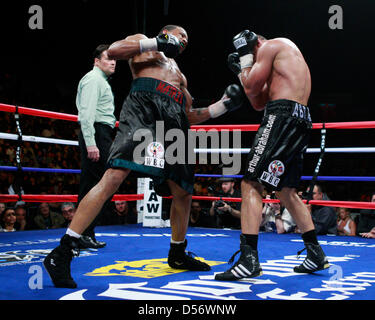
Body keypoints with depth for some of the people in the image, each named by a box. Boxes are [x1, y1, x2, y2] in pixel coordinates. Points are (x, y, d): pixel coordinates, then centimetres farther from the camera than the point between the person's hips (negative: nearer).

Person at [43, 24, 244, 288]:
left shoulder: (179, 74, 37)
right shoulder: (144, 43, 22)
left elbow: (190, 116, 33)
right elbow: (114, 51, 1)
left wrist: (223, 105, 24)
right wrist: (157, 42, -2)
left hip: (174, 123, 8)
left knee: (183, 193, 7)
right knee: (114, 176, -24)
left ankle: (178, 255, 28)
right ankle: (62, 254, -26)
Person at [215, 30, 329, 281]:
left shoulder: (272, 45, 4)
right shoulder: (285, 60, 32)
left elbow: (252, 88, -3)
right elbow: (259, 103, 28)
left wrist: (247, 63, 14)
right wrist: (241, 70, 26)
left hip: (283, 116, -10)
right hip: (302, 121, 10)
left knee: (251, 184, -14)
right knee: (287, 191, 18)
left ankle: (249, 259, -21)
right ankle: (316, 254, 21)